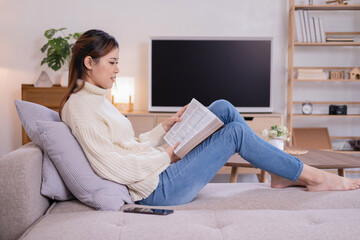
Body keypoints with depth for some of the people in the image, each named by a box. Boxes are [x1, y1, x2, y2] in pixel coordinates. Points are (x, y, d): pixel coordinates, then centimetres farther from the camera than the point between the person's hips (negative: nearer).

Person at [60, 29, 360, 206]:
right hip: (157, 188, -10)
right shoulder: (80, 109, -17)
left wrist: (165, 127, 7)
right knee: (235, 132, -12)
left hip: (158, 168, 10)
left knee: (223, 108, 3)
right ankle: (311, 175, 6)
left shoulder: (96, 98, 14)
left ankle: (284, 173, 9)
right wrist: (166, 156, -13)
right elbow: (115, 168, -24)